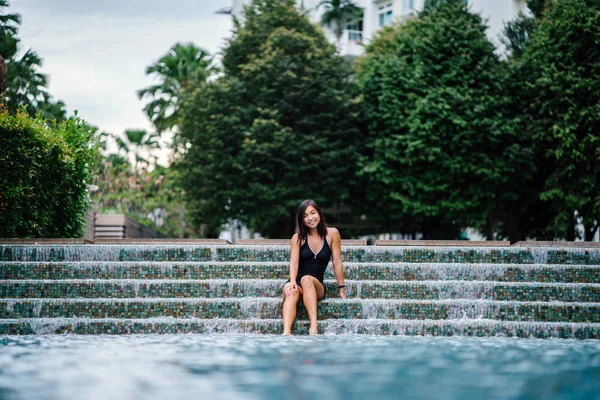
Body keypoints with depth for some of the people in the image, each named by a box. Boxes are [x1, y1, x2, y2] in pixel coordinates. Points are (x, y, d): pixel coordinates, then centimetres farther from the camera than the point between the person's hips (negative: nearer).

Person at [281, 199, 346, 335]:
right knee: (291, 292, -35)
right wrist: (293, 281, -28)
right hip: (297, 283, 1)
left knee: (307, 279, -35)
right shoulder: (298, 238, 4)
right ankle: (286, 332, -56)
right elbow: (294, 262, -9)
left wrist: (342, 289, -1)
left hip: (317, 286, -1)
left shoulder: (332, 234, 2)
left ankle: (314, 325, -47)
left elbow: (337, 262, 2)